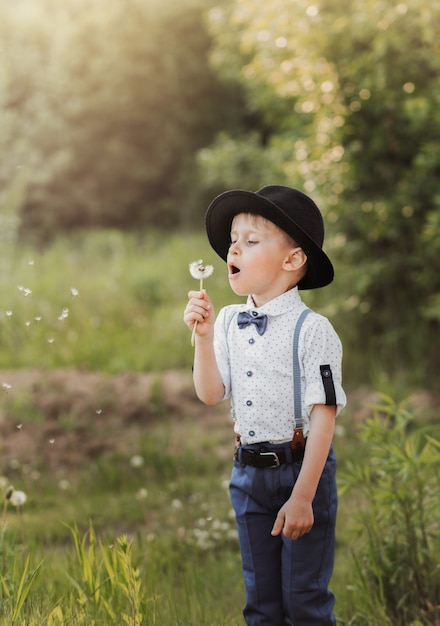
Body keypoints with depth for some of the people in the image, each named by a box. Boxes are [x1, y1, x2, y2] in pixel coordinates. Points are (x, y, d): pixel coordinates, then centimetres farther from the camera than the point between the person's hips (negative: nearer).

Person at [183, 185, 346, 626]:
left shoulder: (311, 330, -14)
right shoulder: (228, 322, 2)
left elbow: (323, 417, -16)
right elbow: (210, 394, -2)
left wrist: (303, 497, -19)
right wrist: (204, 336, -14)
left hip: (301, 468, -5)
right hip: (249, 470, 5)